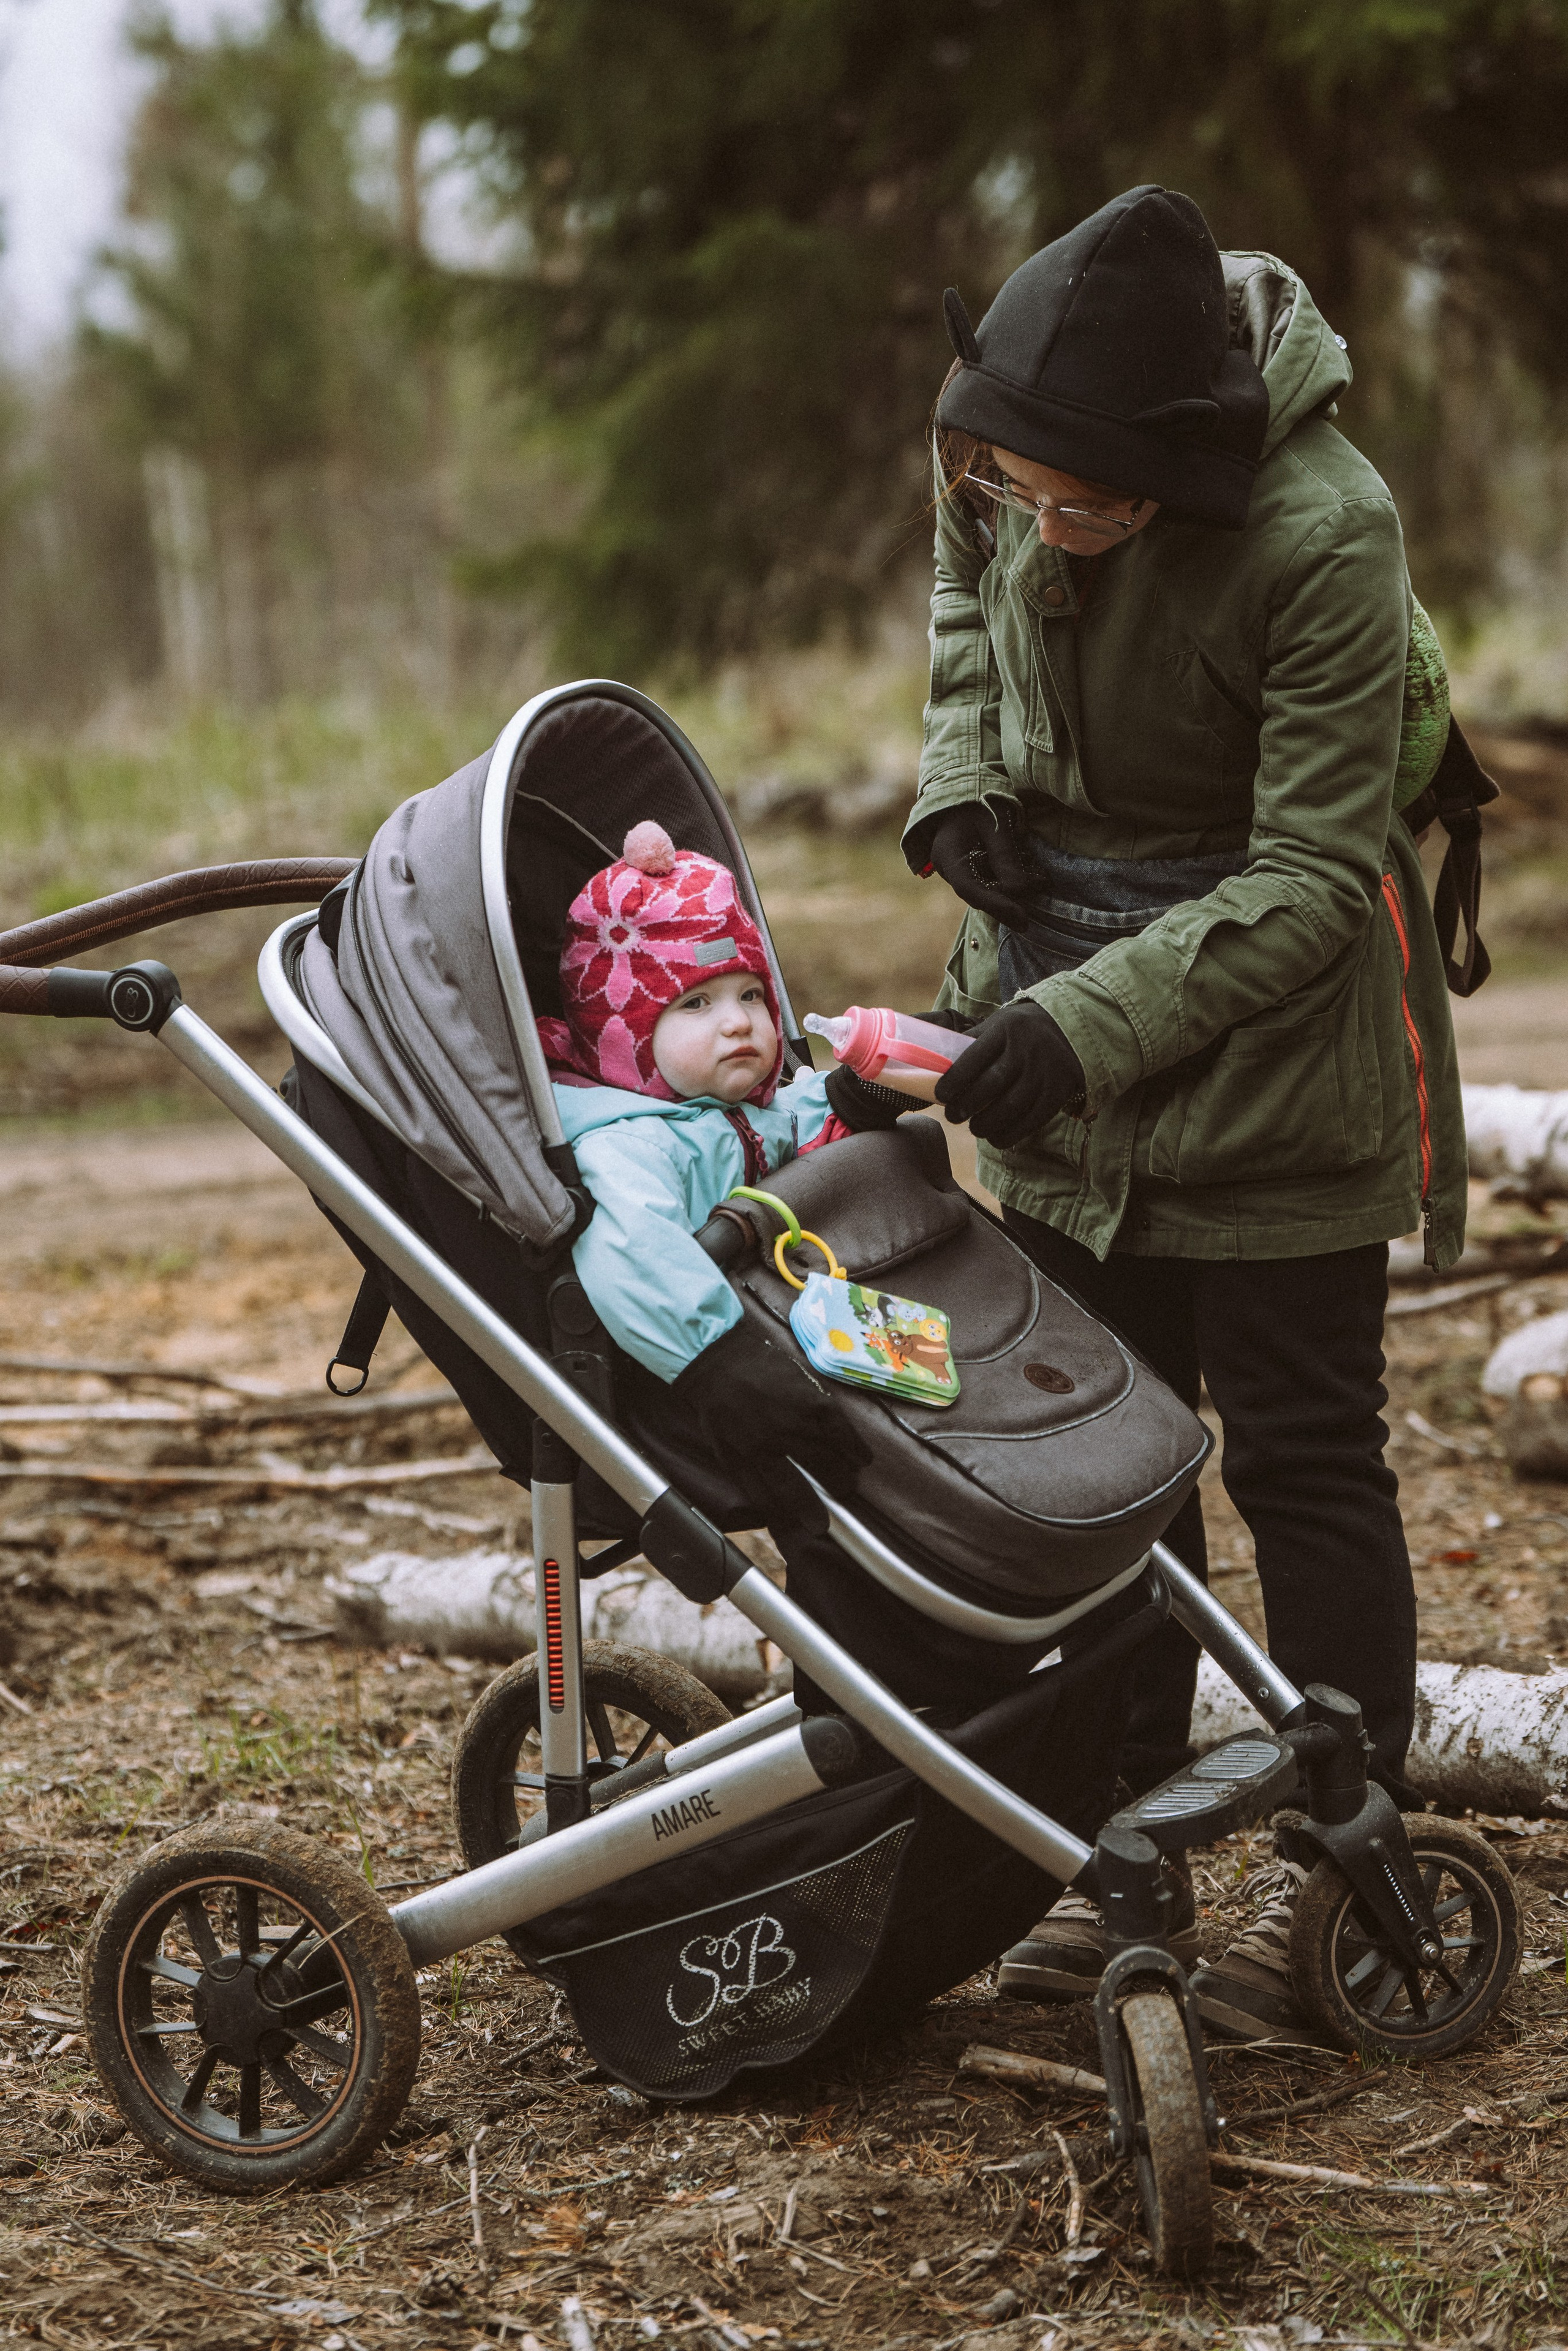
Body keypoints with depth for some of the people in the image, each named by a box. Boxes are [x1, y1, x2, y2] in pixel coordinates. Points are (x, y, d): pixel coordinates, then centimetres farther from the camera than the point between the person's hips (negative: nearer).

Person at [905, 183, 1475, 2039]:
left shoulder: (1325, 535, -29)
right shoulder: (991, 457, -11)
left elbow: (1311, 876, -24)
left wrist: (1099, 1021, -32)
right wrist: (963, 779, -4)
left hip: (1271, 1029, -6)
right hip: (1067, 1000, 6)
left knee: (1300, 1452, 1)